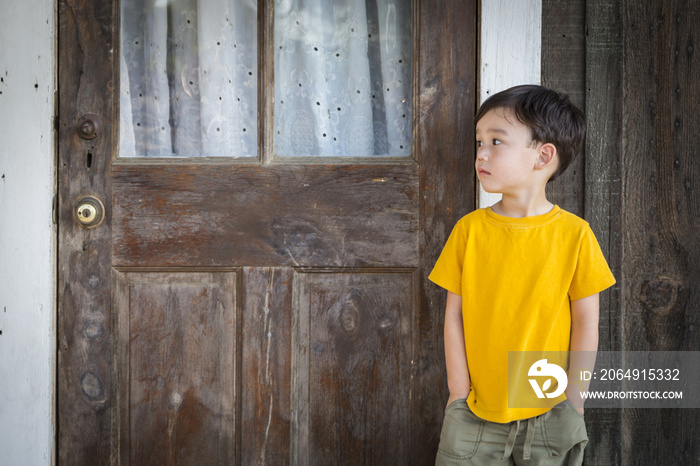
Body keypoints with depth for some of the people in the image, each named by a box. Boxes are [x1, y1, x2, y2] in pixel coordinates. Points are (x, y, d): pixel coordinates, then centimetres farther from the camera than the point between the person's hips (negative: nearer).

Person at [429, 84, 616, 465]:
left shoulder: (574, 234, -6)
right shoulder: (469, 229, -2)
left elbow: (586, 322, -2)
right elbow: (454, 315, 1)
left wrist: (572, 398, -3)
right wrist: (459, 390, -2)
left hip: (548, 415, -1)